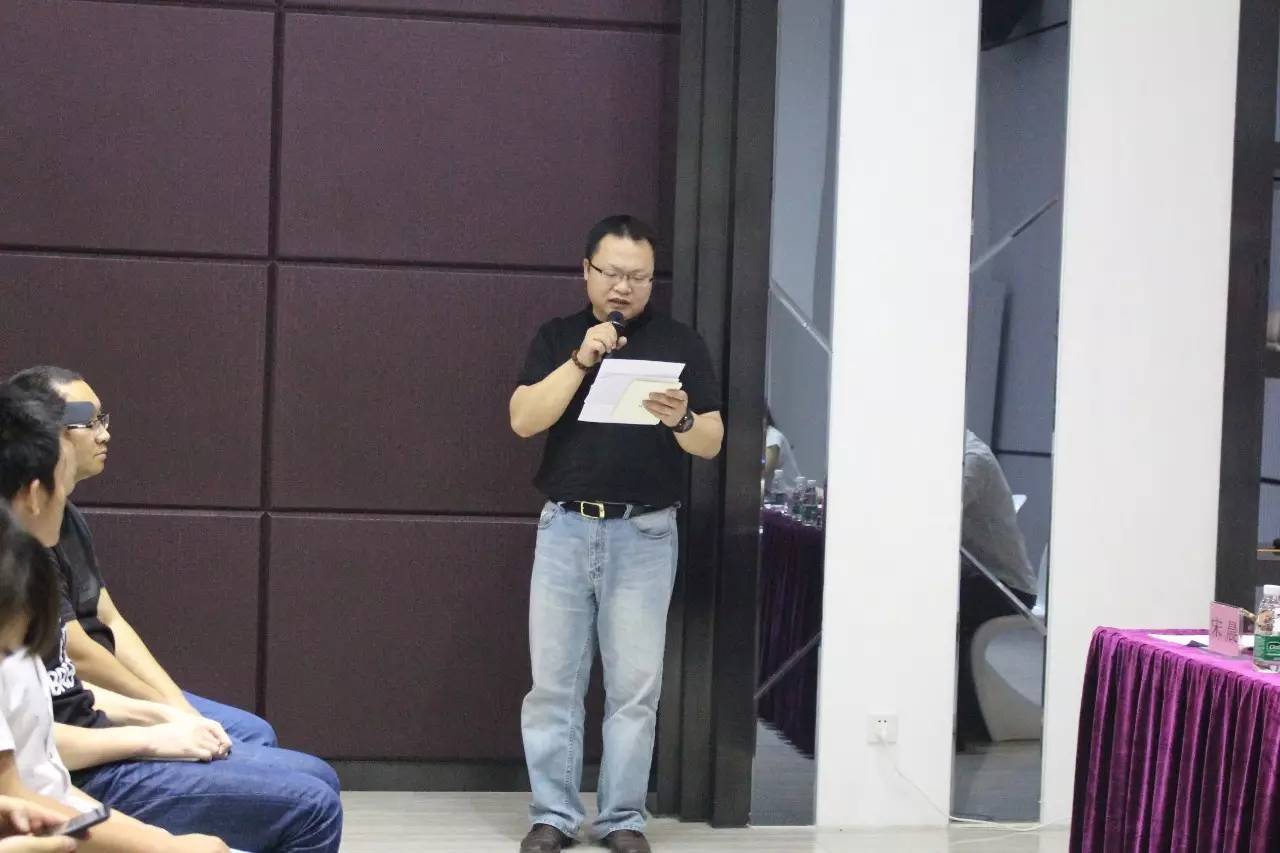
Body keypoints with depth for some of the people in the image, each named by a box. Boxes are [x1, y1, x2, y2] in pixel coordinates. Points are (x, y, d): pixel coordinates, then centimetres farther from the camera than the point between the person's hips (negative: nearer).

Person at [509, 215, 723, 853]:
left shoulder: (680, 343, 6)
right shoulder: (556, 338, 8)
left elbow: (712, 442, 4)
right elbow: (524, 420, -5)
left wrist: (682, 419, -18)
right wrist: (582, 359, -15)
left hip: (644, 534, -1)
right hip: (565, 528, 1)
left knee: (635, 685, 1)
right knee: (553, 681, 2)